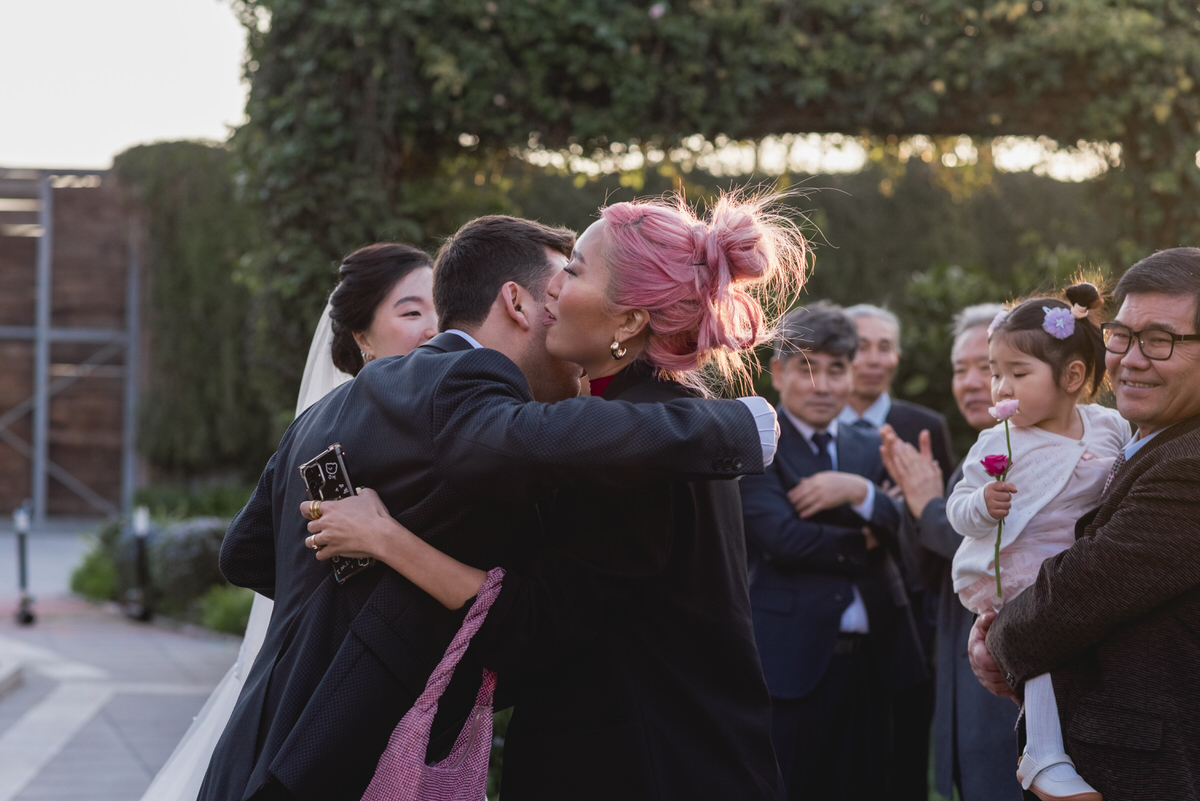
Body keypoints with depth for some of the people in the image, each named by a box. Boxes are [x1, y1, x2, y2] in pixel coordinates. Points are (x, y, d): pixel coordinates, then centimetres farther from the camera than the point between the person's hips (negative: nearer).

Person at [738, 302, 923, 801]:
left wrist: (861, 492, -15)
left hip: (867, 661, 6)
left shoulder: (869, 449, 16)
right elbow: (781, 537, -16)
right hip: (790, 661, -6)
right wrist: (862, 546, -3)